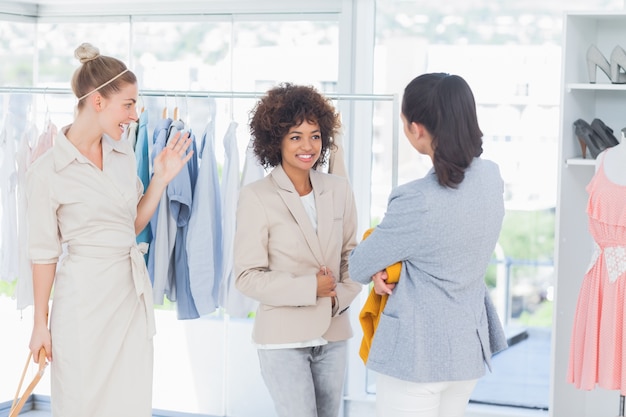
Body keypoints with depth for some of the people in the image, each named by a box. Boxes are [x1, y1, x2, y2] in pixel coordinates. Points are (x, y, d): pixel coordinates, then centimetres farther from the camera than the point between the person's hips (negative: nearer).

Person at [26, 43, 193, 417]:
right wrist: (40, 324, -4)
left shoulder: (124, 153, 6)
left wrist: (161, 179, 4)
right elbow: (45, 252, -6)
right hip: (85, 297, -5)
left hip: (132, 290, 6)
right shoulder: (48, 171, -12)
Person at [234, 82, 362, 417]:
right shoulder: (256, 197, -9)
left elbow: (352, 255, 11)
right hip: (283, 338, -5)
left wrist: (340, 297, -8)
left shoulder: (339, 190, 4)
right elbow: (247, 276, -9)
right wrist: (309, 288, -16)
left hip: (333, 335, 5)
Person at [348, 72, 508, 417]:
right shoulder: (491, 178, -4)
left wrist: (378, 269, 12)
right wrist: (389, 268, -3)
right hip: (469, 349, 7)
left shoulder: (417, 201, -25)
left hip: (415, 355, -7)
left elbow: (359, 268, -11)